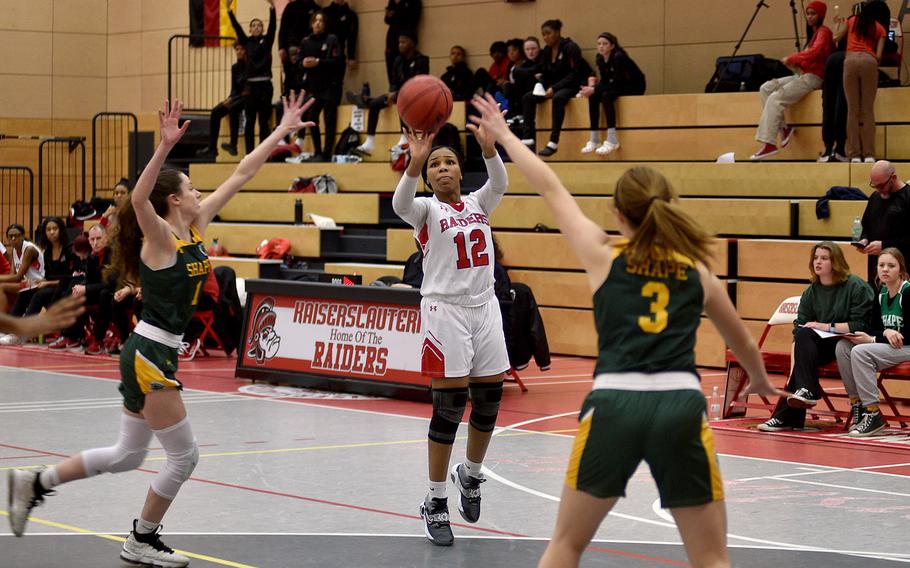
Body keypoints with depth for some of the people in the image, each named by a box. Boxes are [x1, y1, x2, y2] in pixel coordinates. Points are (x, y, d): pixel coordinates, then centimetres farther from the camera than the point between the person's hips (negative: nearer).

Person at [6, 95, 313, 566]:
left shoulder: (197, 225, 6)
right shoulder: (159, 238, -15)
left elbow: (241, 176, 9)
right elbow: (138, 200, -37)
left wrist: (282, 131, 9)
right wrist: (165, 148, -50)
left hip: (153, 354, 9)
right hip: (149, 355, -9)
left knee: (127, 456, 17)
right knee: (184, 456, 1)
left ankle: (35, 482, 25)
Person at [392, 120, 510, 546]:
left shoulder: (478, 204, 10)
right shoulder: (427, 209, -1)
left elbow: (500, 182, -10)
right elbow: (401, 205, -24)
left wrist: (489, 148, -31)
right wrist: (414, 162, -43)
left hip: (484, 307, 4)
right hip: (445, 310, -4)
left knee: (489, 402, 7)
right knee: (449, 408, -5)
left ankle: (470, 475, 33)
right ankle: (435, 503, 4)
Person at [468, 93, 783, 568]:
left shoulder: (604, 256, 11)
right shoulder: (698, 272, 17)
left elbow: (552, 191, 22)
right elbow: (741, 339, 34)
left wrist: (504, 135, 37)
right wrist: (759, 378, 56)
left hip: (614, 404, -1)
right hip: (680, 406, 1)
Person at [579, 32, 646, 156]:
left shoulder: (618, 57, -24)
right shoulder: (600, 58, -2)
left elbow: (617, 82, -29)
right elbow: (605, 81, 1)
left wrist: (594, 89, -34)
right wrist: (592, 86, -21)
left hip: (635, 87, -7)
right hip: (619, 86, 7)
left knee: (606, 95, -32)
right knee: (593, 96, -18)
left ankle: (612, 140, -33)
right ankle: (594, 140, -17)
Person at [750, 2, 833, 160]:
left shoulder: (823, 32, -5)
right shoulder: (813, 33, 23)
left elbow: (815, 52, -22)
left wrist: (791, 59, -17)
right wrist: (796, 63, -2)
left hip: (813, 77, -9)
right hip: (802, 74, 9)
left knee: (775, 98, -21)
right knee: (766, 88, -1)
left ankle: (768, 144, -26)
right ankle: (782, 128, -5)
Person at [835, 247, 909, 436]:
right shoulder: (881, 294, 10)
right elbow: (874, 328, 10)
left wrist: (873, 340, -19)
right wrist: (886, 332, -15)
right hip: (886, 345, 8)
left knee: (860, 352, -28)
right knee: (843, 347, -11)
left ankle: (873, 415, -25)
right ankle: (857, 403, -7)